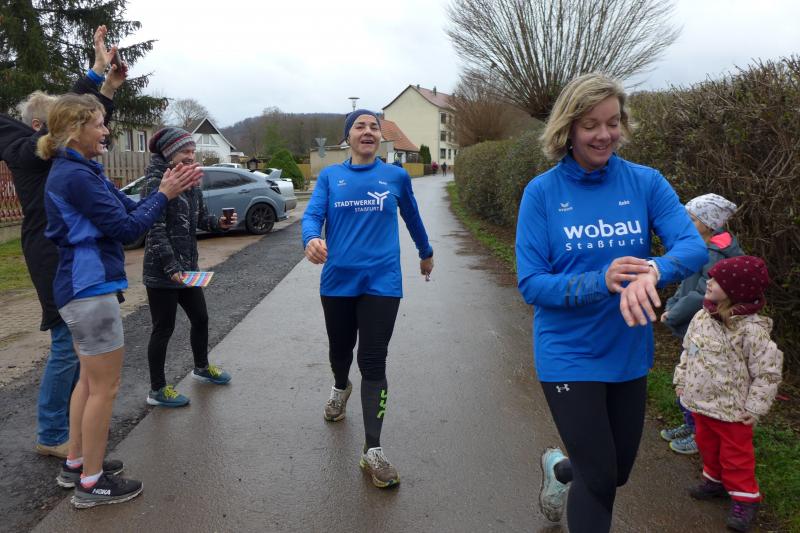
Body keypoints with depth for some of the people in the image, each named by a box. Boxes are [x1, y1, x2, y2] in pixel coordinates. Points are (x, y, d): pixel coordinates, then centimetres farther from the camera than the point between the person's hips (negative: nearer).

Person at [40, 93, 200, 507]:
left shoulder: (82, 171, 13)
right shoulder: (74, 175, -18)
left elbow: (128, 209, 11)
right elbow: (125, 229, -19)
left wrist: (168, 190, -1)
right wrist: (164, 195, -9)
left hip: (83, 289, 11)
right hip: (91, 290, -10)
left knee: (91, 379, 20)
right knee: (105, 385, 0)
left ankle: (76, 464, 32)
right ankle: (91, 482, 12)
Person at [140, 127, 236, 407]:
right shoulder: (156, 182, -15)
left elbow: (201, 218, 15)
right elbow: (155, 229, -20)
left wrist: (220, 223, -6)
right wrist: (171, 266, -25)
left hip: (187, 266, 8)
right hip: (161, 271, -8)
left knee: (200, 318, 19)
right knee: (164, 329, 2)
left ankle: (201, 367, 42)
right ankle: (157, 389, 17)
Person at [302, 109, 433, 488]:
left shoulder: (396, 176, 5)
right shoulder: (329, 176, 5)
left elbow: (412, 218, 19)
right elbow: (312, 214, -9)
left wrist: (426, 253, 32)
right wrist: (311, 239, -32)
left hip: (381, 281, -1)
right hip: (338, 280, 2)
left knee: (373, 363, -5)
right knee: (340, 350, 19)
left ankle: (373, 451, 0)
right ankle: (340, 388, 54)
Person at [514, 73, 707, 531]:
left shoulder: (646, 182, -5)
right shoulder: (542, 192, -11)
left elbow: (694, 245, -17)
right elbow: (531, 283, -14)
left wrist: (653, 269, -38)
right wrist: (600, 283, -30)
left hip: (629, 354, 4)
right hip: (569, 356, -4)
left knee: (619, 470, 22)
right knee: (599, 481, 3)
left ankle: (559, 468, 53)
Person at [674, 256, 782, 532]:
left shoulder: (751, 329, -25)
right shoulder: (701, 317, -4)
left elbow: (768, 371, -18)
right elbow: (688, 351, 11)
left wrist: (755, 407, -15)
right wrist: (681, 380, 13)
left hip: (732, 410, -6)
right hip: (701, 402, 7)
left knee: (735, 455, 10)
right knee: (707, 445, 24)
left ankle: (744, 498, 30)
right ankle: (715, 480, 47)